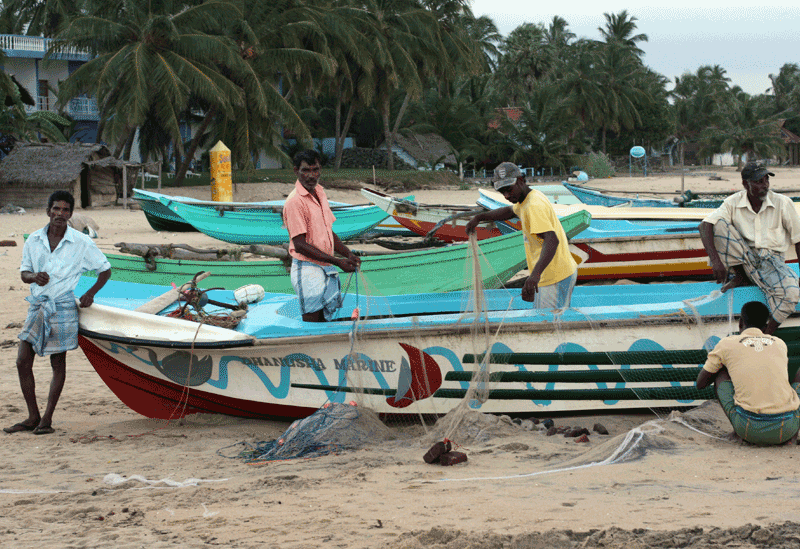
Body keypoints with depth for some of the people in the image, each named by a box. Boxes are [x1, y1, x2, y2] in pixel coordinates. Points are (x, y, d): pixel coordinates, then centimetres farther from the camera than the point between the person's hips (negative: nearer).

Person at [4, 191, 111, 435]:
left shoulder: (82, 243, -4)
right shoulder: (34, 240, 5)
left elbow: (105, 270, 5)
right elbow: (24, 273, 12)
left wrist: (91, 292, -7)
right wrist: (34, 276, -11)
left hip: (63, 308, -4)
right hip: (37, 305, 4)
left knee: (58, 364, 1)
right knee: (22, 362, -1)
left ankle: (47, 419, 9)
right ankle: (33, 417, 10)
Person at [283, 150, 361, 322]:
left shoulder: (319, 192, 11)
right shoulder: (295, 201, -16)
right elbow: (300, 245, -19)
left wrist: (349, 255, 6)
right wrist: (337, 262, -18)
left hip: (327, 269, 8)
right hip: (308, 270, -8)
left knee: (324, 321, 10)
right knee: (312, 321, -6)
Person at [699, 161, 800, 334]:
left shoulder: (783, 203, -4)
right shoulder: (733, 203, -4)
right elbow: (705, 226, -16)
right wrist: (715, 260, -31)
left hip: (772, 261, -1)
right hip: (742, 259, 1)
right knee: (719, 224, -21)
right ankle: (739, 276, -11)